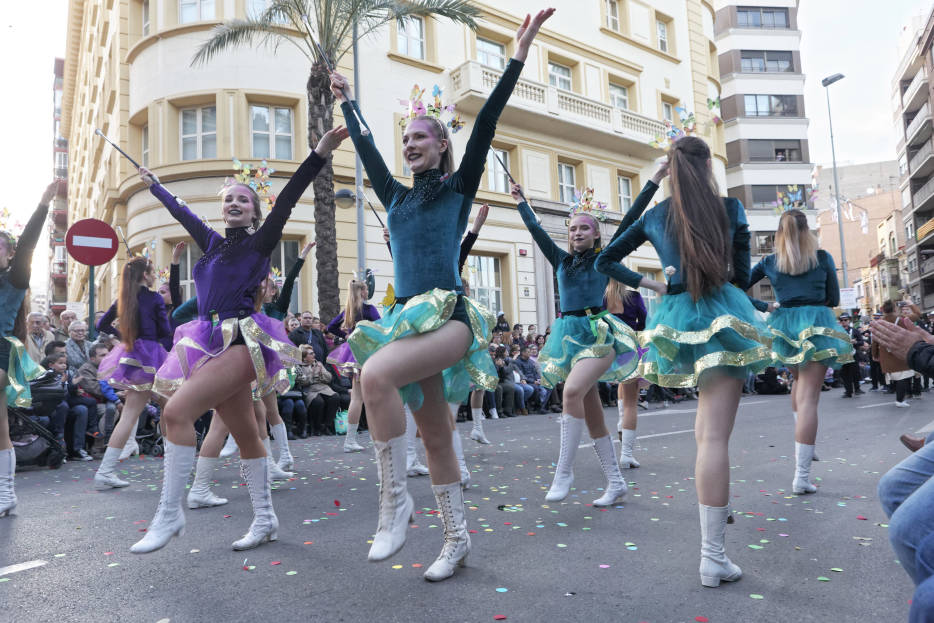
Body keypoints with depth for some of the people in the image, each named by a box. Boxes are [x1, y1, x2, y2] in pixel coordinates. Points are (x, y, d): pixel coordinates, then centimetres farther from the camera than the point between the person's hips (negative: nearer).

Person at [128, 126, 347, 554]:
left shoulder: (261, 241, 1)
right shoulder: (215, 243, 19)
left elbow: (286, 201, -10)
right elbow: (181, 212, 34)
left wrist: (320, 154, -21)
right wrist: (152, 184, 48)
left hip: (242, 341, -7)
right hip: (213, 341, 7)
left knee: (177, 411, -19)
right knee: (245, 434, 8)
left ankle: (170, 513, -9)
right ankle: (265, 519, 16)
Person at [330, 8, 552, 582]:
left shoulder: (459, 185, 6)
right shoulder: (398, 196, 19)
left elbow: (485, 124, 0)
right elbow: (366, 149, 32)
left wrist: (520, 54, -3)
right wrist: (347, 102, 43)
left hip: (449, 316, -6)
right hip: (409, 317, 6)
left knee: (376, 374, -31)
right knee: (434, 433, 8)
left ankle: (395, 499, -17)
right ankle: (457, 537, 20)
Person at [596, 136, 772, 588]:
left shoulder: (655, 216, 8)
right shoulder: (730, 208, 1)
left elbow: (605, 261, 14)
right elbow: (742, 275, 6)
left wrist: (648, 284, 11)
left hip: (676, 319, 4)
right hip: (721, 315, -4)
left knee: (707, 416, 29)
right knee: (715, 433, -8)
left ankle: (717, 501, 37)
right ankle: (713, 556, -7)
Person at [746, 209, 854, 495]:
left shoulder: (769, 262, 6)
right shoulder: (823, 258, 4)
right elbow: (833, 299, 9)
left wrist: (765, 307, 15)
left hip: (783, 326, 3)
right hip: (816, 326, -2)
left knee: (799, 382, 28)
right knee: (808, 397, -7)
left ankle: (803, 447, 26)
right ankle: (802, 476, -10)